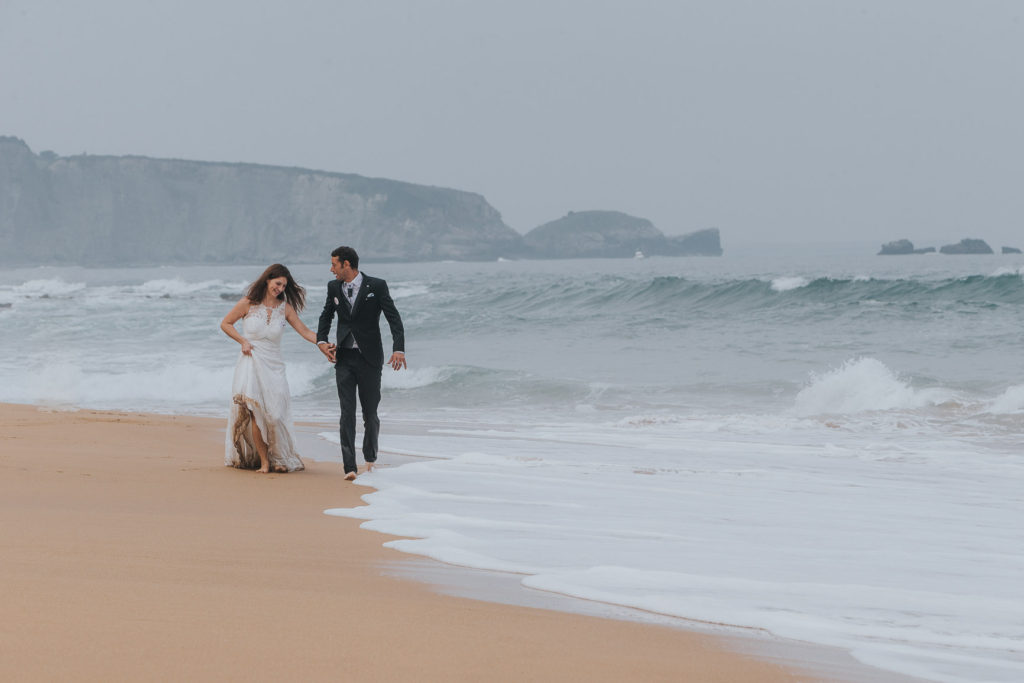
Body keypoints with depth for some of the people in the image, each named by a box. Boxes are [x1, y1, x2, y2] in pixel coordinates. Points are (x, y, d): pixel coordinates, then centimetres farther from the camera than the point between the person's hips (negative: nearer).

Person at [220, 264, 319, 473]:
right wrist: (243, 341, -4)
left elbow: (304, 330, 3)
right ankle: (263, 461, -7)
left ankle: (278, 459, 7)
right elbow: (225, 324, 9)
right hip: (251, 362, -2)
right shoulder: (248, 303, 0)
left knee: (275, 413, -6)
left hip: (274, 365, 2)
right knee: (256, 412, -11)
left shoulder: (284, 307, 6)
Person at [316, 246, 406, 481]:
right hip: (344, 358, 3)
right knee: (347, 413, -6)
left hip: (369, 358, -3)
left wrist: (398, 349, -23)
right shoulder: (334, 287, 6)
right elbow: (326, 317, 21)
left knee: (370, 413, 6)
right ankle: (350, 467, -10)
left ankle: (370, 458, 29)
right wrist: (321, 341, 2)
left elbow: (394, 318, -10)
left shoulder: (376, 286, -7)